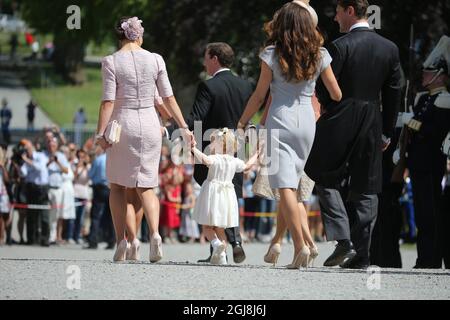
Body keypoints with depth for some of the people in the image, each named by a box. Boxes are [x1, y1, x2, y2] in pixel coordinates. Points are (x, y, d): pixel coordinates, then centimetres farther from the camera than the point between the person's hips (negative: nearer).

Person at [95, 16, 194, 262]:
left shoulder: (111, 62, -6)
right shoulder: (155, 60, 1)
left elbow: (108, 102, -11)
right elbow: (168, 98, 3)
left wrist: (100, 133, -8)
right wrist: (184, 128, 9)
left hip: (123, 124, -2)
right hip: (149, 124, 2)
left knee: (117, 185, 14)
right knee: (146, 187, 8)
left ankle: (121, 242, 7)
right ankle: (154, 233, -18)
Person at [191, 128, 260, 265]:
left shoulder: (215, 159, -13)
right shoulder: (235, 162, 5)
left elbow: (205, 160, -36)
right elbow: (247, 166, 24)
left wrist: (195, 150, -29)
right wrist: (255, 155, 40)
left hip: (213, 194, -6)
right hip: (227, 195, 6)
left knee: (207, 226, 2)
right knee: (220, 229, 14)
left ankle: (216, 243, -24)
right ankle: (222, 256, 11)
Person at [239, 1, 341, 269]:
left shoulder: (272, 54, -5)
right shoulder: (319, 55, 3)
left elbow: (259, 96, -2)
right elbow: (337, 95, 7)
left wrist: (242, 123, 11)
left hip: (280, 120, -4)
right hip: (307, 119, 4)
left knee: (285, 187, -10)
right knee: (292, 184, 15)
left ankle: (300, 245, -24)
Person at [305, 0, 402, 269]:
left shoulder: (340, 46, -11)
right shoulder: (390, 48, 5)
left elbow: (324, 89, -10)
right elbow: (394, 94, 8)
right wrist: (387, 133, 15)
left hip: (340, 123, -4)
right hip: (372, 126, 4)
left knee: (326, 180, 8)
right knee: (366, 191, 8)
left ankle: (343, 241, -7)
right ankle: (361, 255, 7)